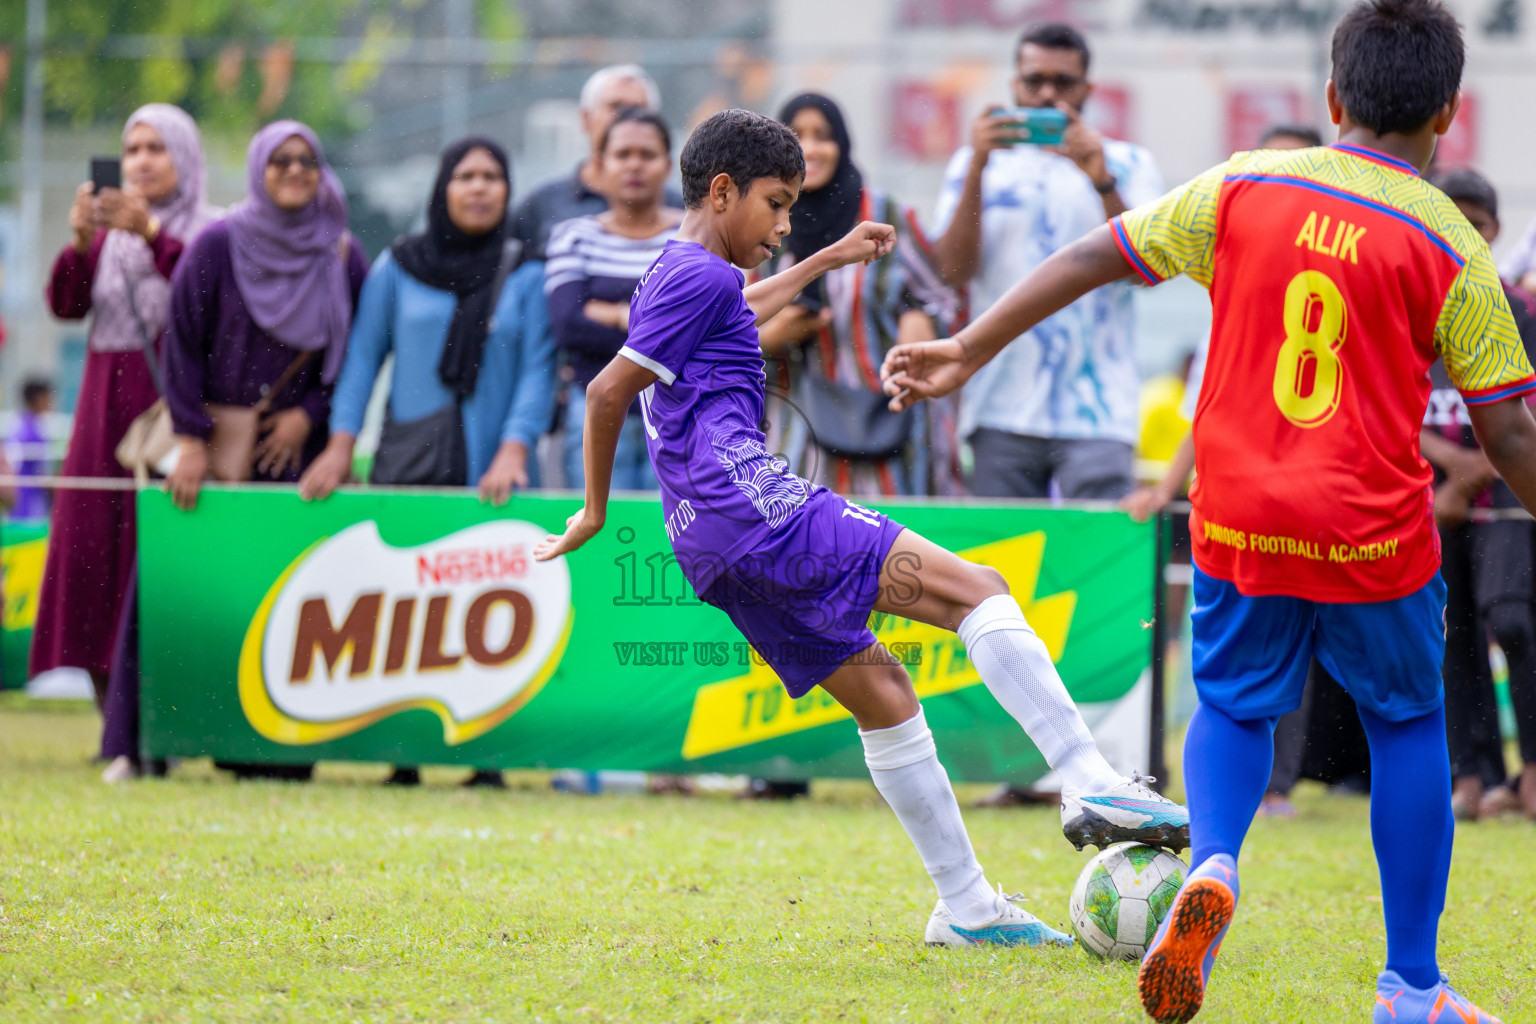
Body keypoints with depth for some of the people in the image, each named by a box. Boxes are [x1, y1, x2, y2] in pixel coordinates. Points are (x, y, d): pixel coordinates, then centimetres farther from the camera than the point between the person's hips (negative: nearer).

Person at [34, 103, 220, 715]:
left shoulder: (209, 232, 2)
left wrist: (153, 236, -24)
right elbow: (66, 304, 2)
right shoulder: (108, 233, 16)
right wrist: (80, 244, -15)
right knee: (93, 549, -1)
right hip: (105, 409, 5)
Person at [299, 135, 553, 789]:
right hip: (409, 465, 1)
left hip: (490, 472, -1)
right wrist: (340, 446, 0)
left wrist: (513, 450, -12)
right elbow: (363, 355, 10)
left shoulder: (527, 273, 7)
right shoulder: (399, 267, 10)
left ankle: (487, 757, -4)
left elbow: (539, 368, 1)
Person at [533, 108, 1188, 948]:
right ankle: (1092, 785, -28)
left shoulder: (676, 277, 25)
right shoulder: (701, 276, -6)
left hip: (715, 550, 11)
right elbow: (609, 391, -11)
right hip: (754, 503, -11)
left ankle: (965, 908, 12)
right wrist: (596, 510, 0)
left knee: (882, 693, 12)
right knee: (976, 590, -15)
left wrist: (828, 260, 56)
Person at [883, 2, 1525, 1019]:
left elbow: (1095, 257, 4)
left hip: (1238, 522, 2)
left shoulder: (1242, 189, 0)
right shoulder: (1448, 247, -6)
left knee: (1236, 705, 22)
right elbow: (1507, 432, -6)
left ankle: (1213, 864, -9)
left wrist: (967, 351, 12)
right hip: (1374, 535, -2)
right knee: (1407, 725, 16)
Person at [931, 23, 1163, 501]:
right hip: (1001, 408, 1)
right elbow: (955, 269, 0)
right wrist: (977, 168, -10)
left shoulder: (1129, 164, 10)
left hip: (1097, 411, -1)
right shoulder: (977, 162, 14)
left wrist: (1102, 182, -16)